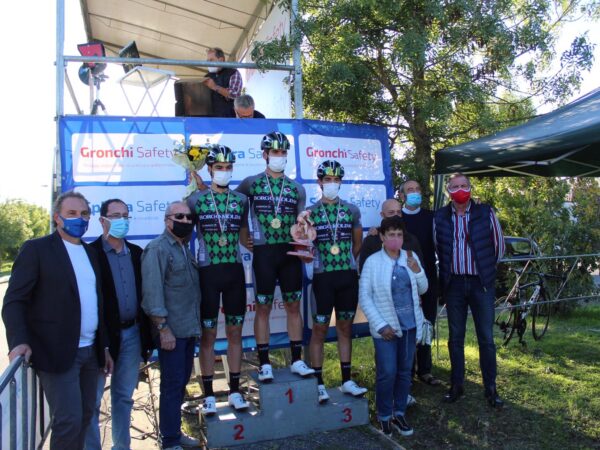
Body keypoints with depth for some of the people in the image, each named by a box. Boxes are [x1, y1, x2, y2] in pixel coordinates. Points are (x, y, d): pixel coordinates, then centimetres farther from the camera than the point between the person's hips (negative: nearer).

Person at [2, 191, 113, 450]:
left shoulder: (91, 253, 13)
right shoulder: (37, 249, -4)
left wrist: (105, 346, 15)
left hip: (91, 351, 6)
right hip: (57, 352, -6)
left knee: (85, 416, 13)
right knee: (69, 420, -6)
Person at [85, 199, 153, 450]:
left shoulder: (136, 253, 8)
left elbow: (142, 294, 9)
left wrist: (146, 335, 7)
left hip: (132, 334, 5)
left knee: (124, 396, 16)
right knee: (93, 399, 5)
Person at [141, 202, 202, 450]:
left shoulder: (184, 248, 14)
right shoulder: (157, 249, -12)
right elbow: (152, 292, -18)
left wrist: (195, 323, 12)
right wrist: (163, 328, -20)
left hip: (188, 328, 8)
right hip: (171, 330, -8)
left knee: (181, 382, 16)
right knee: (172, 384, 0)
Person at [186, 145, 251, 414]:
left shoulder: (241, 200, 7)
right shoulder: (196, 199, -1)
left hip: (234, 271, 3)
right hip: (208, 272, -2)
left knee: (235, 331, 8)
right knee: (208, 333, 4)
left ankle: (234, 391, 20)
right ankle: (209, 394, 15)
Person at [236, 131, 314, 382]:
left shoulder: (296, 188, 10)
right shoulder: (251, 183, 1)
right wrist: (244, 239, 3)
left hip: (290, 252, 3)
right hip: (264, 252, -3)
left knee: (293, 306, 7)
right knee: (263, 308, 2)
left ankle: (297, 361, 16)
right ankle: (264, 364, 11)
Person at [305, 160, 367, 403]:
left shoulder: (352, 210, 6)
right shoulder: (310, 212, 0)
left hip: (348, 275, 2)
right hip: (323, 277, -2)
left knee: (345, 328, 11)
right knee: (319, 329, 2)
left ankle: (346, 380, 21)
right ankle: (318, 383, 13)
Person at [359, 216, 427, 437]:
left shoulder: (411, 257, 2)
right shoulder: (372, 262, -10)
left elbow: (423, 289, 8)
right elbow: (364, 297, -10)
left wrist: (417, 271, -11)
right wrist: (381, 325, -15)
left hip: (410, 324, 4)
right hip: (386, 326, -4)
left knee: (405, 372, 13)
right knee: (387, 373, -3)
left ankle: (399, 413, 29)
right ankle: (384, 416, 18)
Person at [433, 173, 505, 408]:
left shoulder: (486, 213, -2)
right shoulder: (439, 217, 2)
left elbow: (499, 244, 7)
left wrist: (486, 268, 12)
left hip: (481, 283, -1)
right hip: (454, 284, 1)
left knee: (486, 338, 4)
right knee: (455, 338, 9)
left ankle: (490, 388, 16)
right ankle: (456, 385, 21)